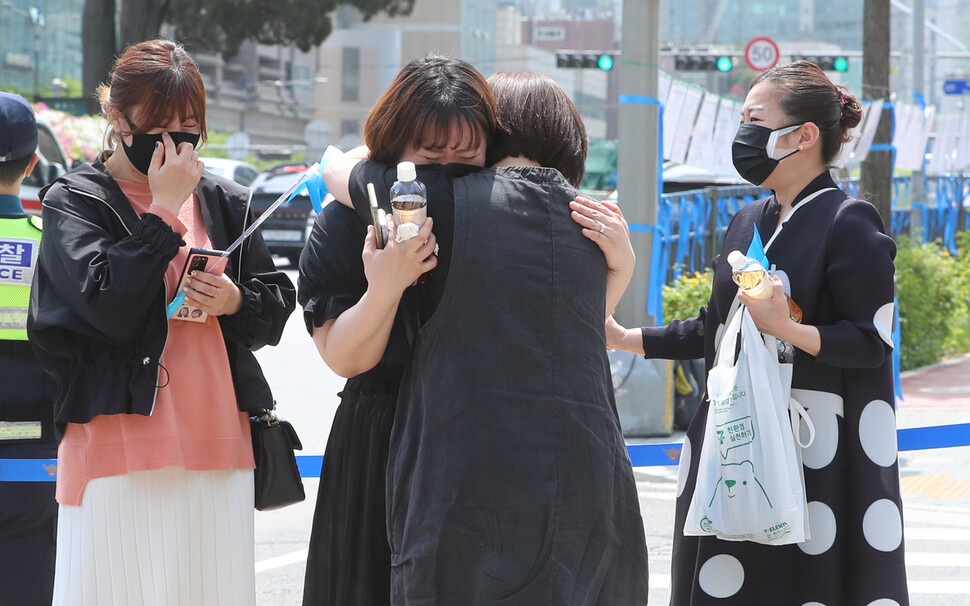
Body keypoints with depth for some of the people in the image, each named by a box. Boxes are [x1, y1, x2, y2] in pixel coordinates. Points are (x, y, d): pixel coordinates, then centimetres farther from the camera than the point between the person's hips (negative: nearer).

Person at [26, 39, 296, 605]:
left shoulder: (224, 202, 13)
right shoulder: (76, 201, 0)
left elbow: (278, 308, 17)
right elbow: (111, 308, -15)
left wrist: (235, 302, -5)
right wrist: (164, 210, -13)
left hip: (218, 443, 4)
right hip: (118, 448, -4)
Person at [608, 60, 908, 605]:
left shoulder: (849, 223, -9)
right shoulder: (748, 223, 14)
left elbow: (873, 341, -14)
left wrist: (787, 329, -26)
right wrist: (629, 339, 15)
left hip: (818, 452, -7)